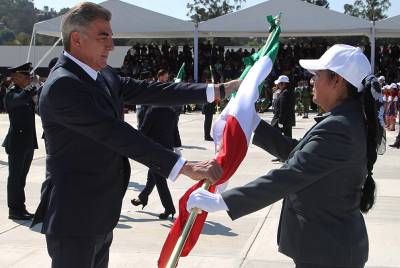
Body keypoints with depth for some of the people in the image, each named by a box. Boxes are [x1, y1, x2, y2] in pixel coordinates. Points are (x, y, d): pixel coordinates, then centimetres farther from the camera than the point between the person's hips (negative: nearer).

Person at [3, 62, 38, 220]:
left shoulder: (28, 93, 13)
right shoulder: (11, 94, -11)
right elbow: (21, 98, -33)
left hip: (28, 141, 8)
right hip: (17, 142, -8)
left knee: (21, 177, 13)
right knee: (15, 177, 0)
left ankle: (20, 208, 21)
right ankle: (14, 210, 6)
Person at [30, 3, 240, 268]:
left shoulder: (104, 76, 8)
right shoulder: (62, 85, -21)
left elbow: (151, 91, 7)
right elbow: (116, 134, -28)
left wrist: (218, 90, 3)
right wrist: (185, 167, -32)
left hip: (99, 216, 9)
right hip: (74, 218, -9)